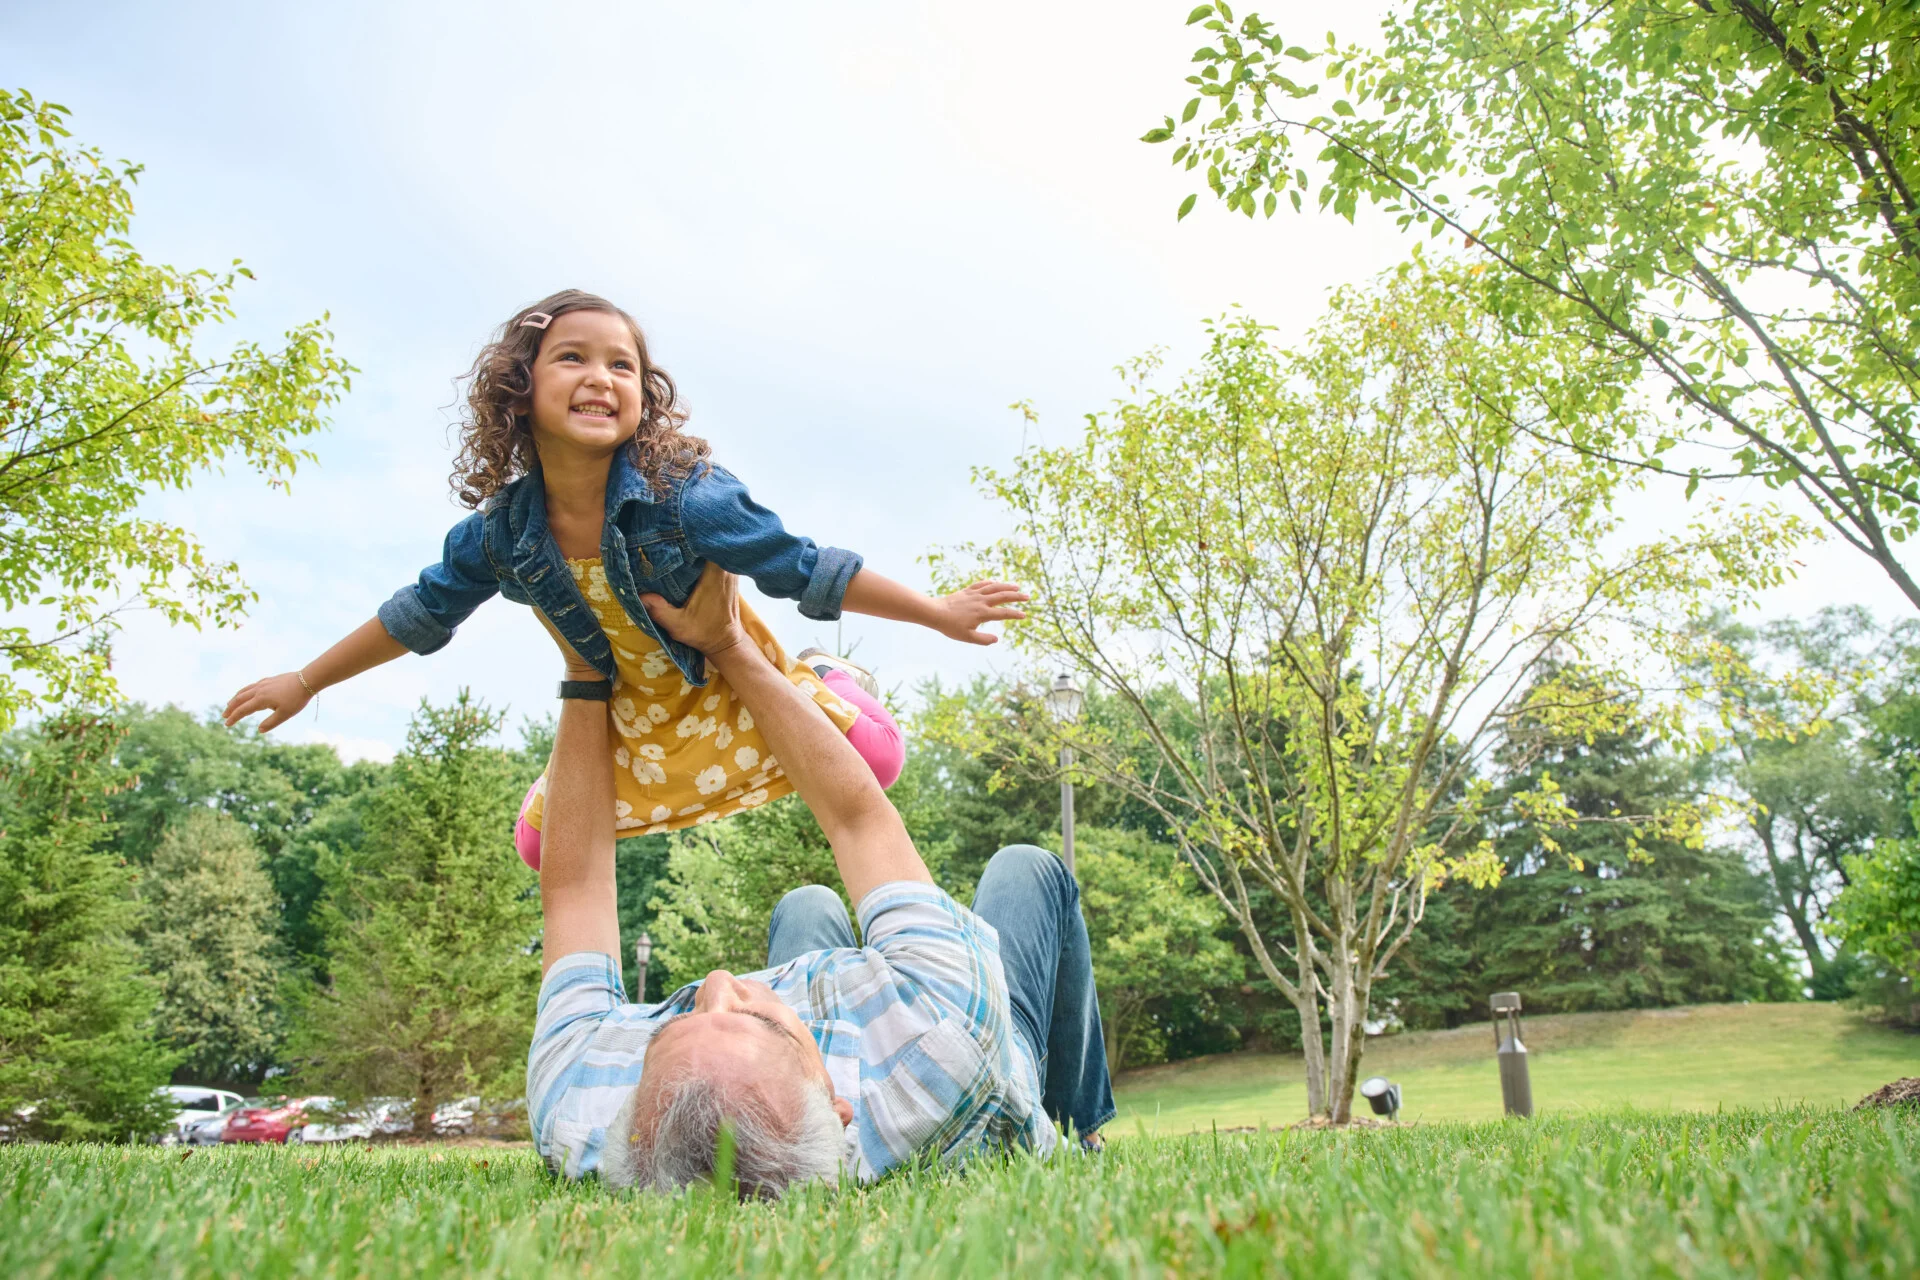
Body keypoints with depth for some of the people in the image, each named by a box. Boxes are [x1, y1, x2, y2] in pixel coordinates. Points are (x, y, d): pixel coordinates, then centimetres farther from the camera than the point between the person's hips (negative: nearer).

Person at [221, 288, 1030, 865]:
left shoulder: (685, 496, -30)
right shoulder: (500, 529, -17)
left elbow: (805, 570, -25)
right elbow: (420, 615, 1)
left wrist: (939, 614, -24)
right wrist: (304, 684, 10)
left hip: (730, 686, -3)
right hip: (626, 716, 3)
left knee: (874, 755, -17)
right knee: (541, 840, 1)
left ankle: (824, 680, 20)